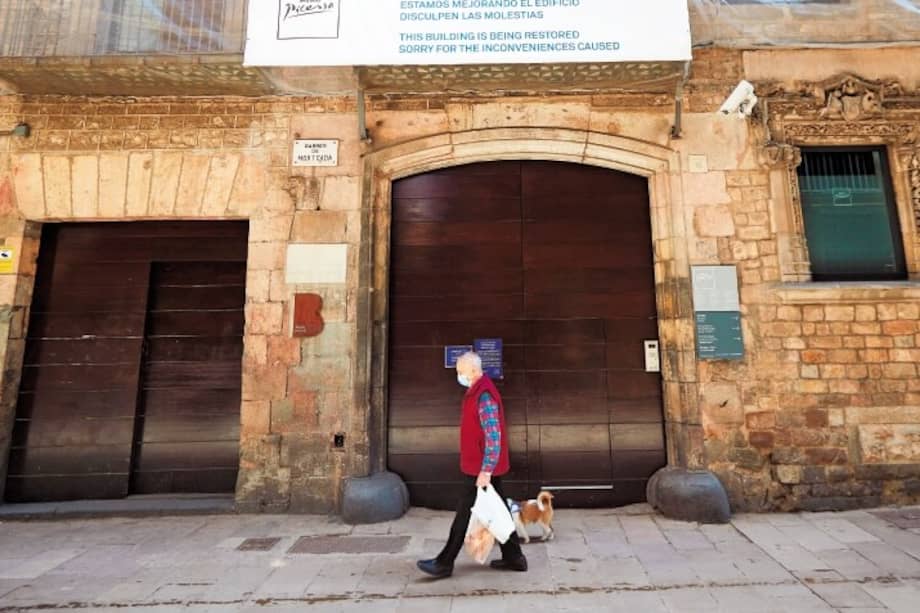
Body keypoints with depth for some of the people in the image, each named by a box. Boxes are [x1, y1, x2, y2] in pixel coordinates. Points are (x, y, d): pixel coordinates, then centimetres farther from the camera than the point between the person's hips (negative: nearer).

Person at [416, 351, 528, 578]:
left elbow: (493, 436, -26)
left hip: (481, 469, -10)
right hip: (483, 467, 10)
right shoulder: (478, 391, 9)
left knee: (465, 514, 1)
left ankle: (444, 564, 14)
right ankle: (513, 557, 27)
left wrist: (485, 470, -24)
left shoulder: (484, 396, -22)